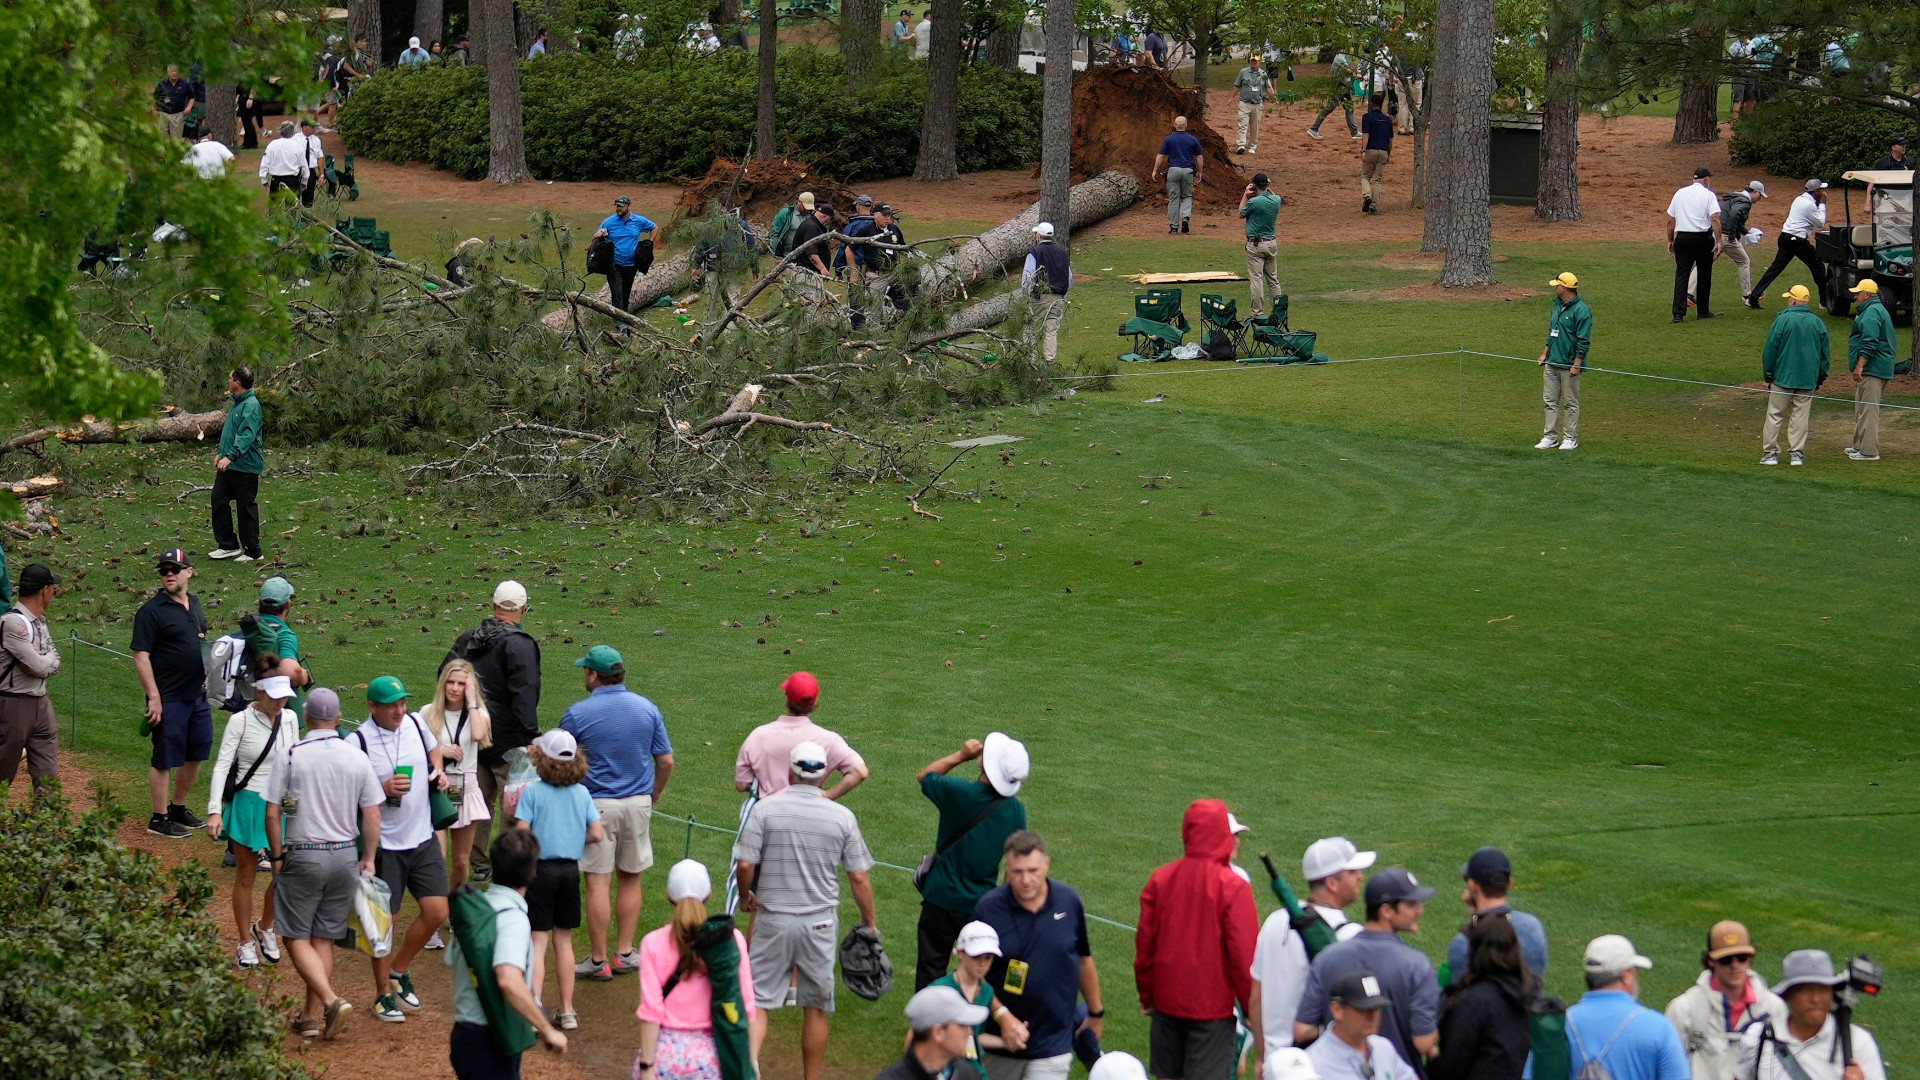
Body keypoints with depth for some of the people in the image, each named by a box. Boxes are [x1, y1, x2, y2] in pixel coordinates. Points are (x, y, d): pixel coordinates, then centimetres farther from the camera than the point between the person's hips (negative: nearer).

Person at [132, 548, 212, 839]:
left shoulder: (194, 604, 10)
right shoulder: (152, 610, -12)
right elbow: (141, 657, -15)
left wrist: (207, 678, 16)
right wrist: (154, 698, -19)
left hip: (198, 695, 8)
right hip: (169, 699, -8)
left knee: (196, 755, 15)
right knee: (165, 760, 0)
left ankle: (178, 808, 31)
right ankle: (159, 818, 9)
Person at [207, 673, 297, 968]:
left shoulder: (290, 719, 2)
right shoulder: (240, 721, -12)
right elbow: (221, 766, -13)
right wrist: (214, 810, -21)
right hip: (248, 803, -4)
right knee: (245, 876, 7)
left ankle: (265, 928, 27)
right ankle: (246, 943, 19)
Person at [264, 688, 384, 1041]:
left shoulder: (289, 757, -7)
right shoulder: (358, 759, 1)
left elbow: (272, 814, -8)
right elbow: (372, 816, 2)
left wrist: (278, 855, 3)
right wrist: (368, 860, 12)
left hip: (303, 856, -3)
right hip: (345, 856, 4)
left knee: (296, 937, 3)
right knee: (324, 938, 12)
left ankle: (330, 1000, -16)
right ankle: (312, 1015, 13)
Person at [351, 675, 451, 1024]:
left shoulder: (415, 724, 1)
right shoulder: (359, 742, -15)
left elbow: (433, 746, 24)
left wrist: (437, 770, 5)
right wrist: (382, 789, -25)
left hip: (423, 838, 5)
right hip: (385, 844, -5)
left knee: (437, 911, 2)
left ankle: (399, 969, 24)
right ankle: (384, 994, 17)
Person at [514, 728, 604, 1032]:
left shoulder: (532, 792, -10)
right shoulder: (581, 793, 1)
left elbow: (521, 834, -17)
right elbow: (598, 834, -2)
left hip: (540, 869, -4)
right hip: (570, 870, 4)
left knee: (537, 940, -3)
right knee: (564, 940, 15)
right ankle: (567, 1011, 19)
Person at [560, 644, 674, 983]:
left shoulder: (578, 713, -10)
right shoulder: (648, 709, 0)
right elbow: (666, 761, 3)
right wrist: (654, 795, 19)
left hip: (596, 804, -3)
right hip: (638, 803, 4)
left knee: (598, 882, 0)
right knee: (631, 878, 14)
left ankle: (599, 961, 3)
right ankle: (625, 954, 17)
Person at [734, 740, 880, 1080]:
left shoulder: (766, 809, -8)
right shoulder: (842, 817, -3)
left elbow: (745, 864, -10)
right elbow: (859, 877, -1)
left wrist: (745, 897, 10)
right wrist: (869, 924, 12)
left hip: (773, 919, -1)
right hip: (820, 922, 1)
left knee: (757, 1001, 2)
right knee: (817, 1008, 12)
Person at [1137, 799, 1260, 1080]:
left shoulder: (1161, 879, -2)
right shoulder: (1233, 888, -16)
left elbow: (1145, 945, 4)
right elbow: (1245, 957, -14)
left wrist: (1147, 995, 17)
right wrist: (1252, 1009, -2)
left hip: (1167, 1001, 5)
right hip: (1213, 1005, -5)